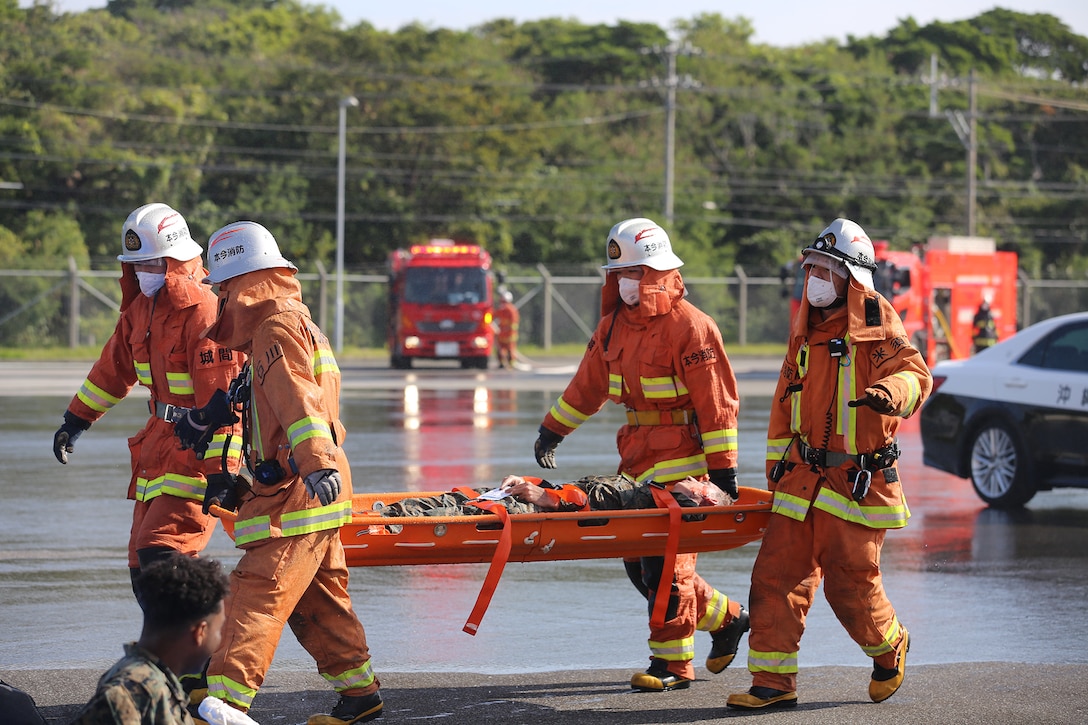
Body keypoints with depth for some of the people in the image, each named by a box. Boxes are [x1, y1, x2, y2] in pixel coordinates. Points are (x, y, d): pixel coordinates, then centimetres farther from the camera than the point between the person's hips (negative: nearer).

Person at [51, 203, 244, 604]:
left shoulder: (202, 312, -18)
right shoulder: (141, 307, 9)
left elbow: (222, 397, -22)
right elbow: (114, 367, 25)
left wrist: (221, 469, -25)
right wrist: (76, 420, 30)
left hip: (200, 449, -9)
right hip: (158, 442, 9)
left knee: (159, 552, -20)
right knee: (142, 569, 6)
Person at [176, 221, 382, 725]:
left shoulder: (279, 328, -12)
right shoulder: (287, 324, 21)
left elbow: (297, 401, -29)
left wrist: (319, 463, -42)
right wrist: (243, 485, 28)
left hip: (298, 494, -10)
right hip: (309, 494, 10)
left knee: (257, 594, -14)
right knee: (319, 599, 18)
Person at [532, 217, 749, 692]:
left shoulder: (689, 326, -12)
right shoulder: (614, 324, 11)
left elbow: (717, 401, -14)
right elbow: (589, 384, 24)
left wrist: (723, 469, -16)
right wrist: (553, 430, 25)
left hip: (679, 458, -8)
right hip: (638, 453, 8)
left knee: (666, 562, -8)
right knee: (639, 559, 6)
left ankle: (672, 664, 5)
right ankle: (725, 617, 19)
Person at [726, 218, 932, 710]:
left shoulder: (874, 321, -9)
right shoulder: (805, 325, 12)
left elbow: (914, 373, -23)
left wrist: (891, 390, -45)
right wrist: (777, 462, 21)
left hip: (858, 480, -6)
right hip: (804, 477, 6)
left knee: (850, 585, -1)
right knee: (777, 575, -1)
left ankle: (889, 646, 28)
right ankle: (773, 681, 5)